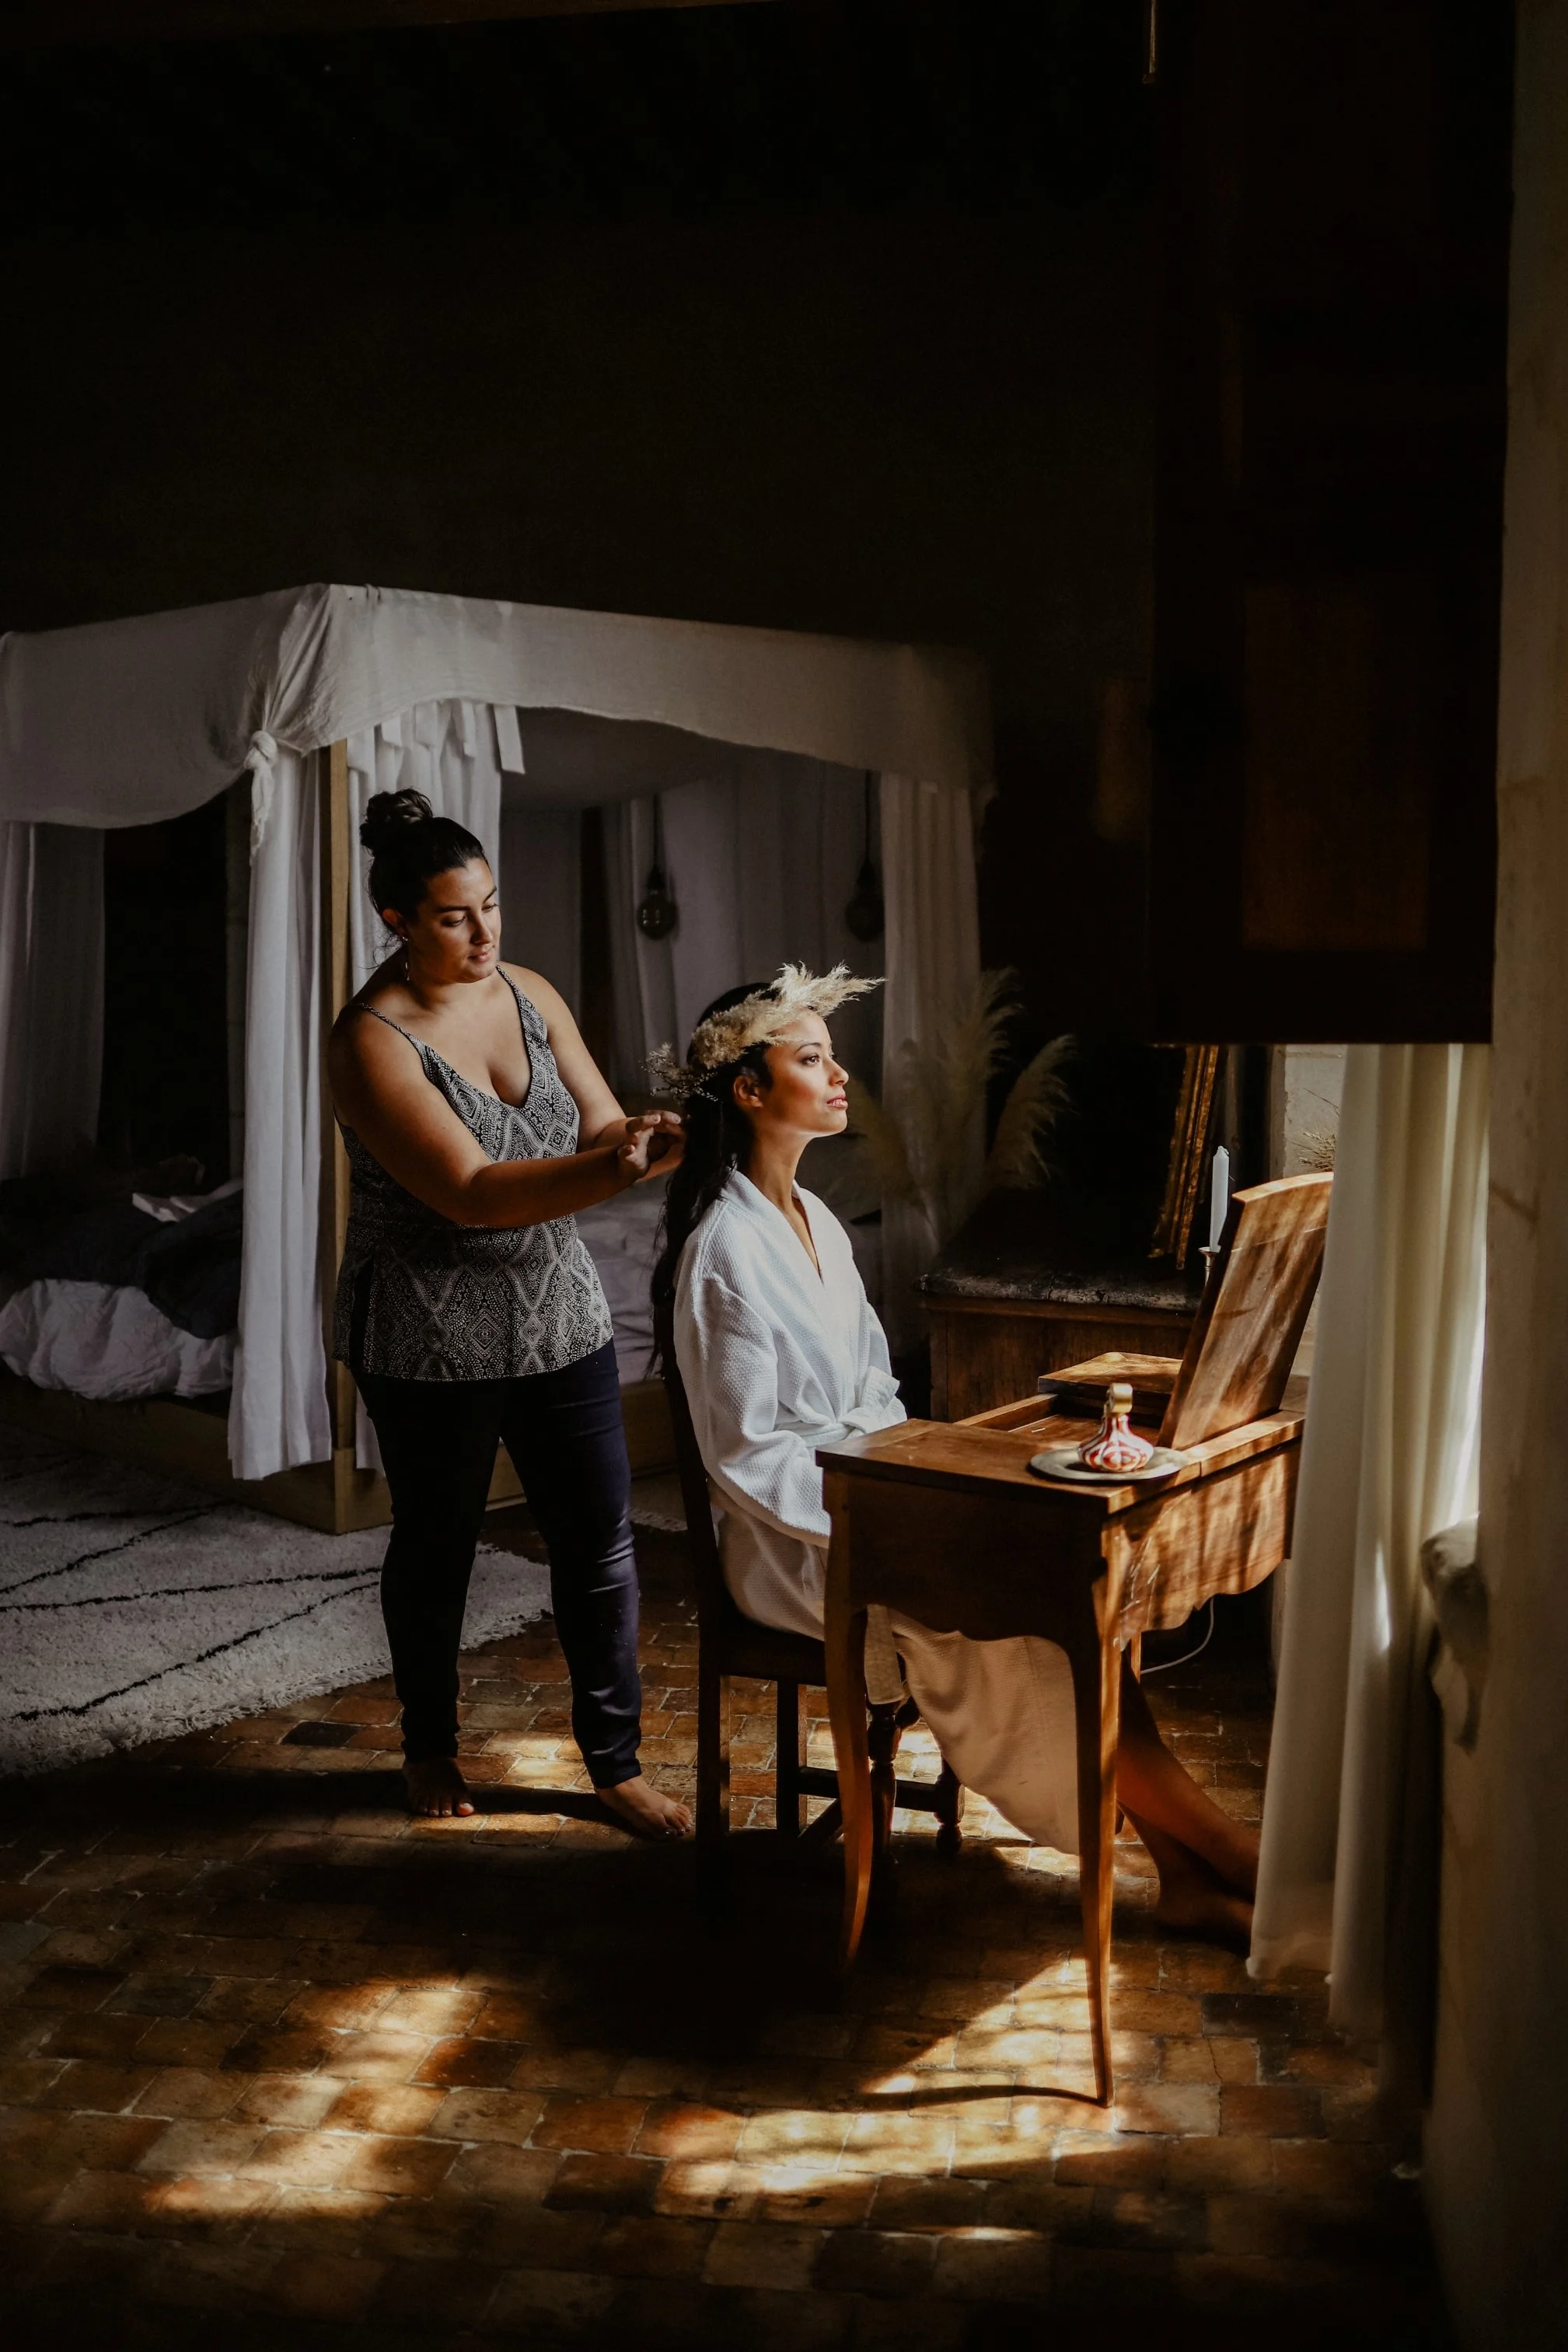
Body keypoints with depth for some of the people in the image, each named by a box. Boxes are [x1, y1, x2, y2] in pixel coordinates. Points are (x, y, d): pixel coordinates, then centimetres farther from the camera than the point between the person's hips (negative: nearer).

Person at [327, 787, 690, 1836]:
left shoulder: (531, 995, 1)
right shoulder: (373, 1039, -18)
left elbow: (600, 1129, 1)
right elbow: (472, 1194, -27)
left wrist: (647, 1141, -23)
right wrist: (614, 1169, -37)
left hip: (560, 1319, 5)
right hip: (433, 1343, -5)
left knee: (600, 1538, 6)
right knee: (436, 1547, 13)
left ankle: (616, 1761, 21)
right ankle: (431, 1747, 36)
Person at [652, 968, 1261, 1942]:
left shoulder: (814, 1220, 13)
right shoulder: (727, 1250, -16)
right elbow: (752, 1457, -18)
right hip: (800, 1544, -8)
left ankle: (1186, 1871, -13)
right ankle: (1218, 1849, -8)